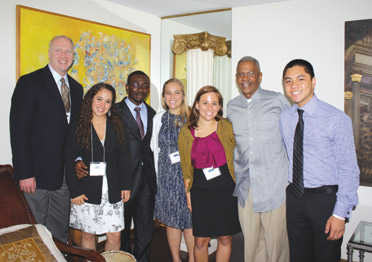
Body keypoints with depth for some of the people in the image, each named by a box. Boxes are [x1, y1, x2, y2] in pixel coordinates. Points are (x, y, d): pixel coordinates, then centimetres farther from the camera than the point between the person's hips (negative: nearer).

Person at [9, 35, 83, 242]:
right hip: (38, 171, -5)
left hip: (65, 172, 5)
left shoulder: (77, 88, 12)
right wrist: (24, 174, -16)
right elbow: (19, 129, -12)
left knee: (61, 230, 14)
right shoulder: (30, 82, -7)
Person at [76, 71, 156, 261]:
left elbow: (153, 147, 12)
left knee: (145, 228, 14)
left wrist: (154, 177, 8)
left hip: (147, 180, 4)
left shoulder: (152, 114, 9)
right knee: (122, 228, 13)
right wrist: (80, 160, -29)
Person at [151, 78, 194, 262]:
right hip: (166, 176, 3)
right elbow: (154, 149, 10)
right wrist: (156, 176, 6)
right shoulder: (158, 118, 8)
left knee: (190, 219, 2)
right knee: (171, 219, 10)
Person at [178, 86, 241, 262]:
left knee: (225, 239, 10)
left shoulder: (226, 127, -2)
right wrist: (188, 194, 5)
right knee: (200, 242, 6)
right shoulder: (186, 132, 0)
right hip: (200, 193, 0)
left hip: (226, 190, 0)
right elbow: (185, 167, 7)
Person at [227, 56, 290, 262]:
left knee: (276, 237, 1)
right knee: (250, 239, 10)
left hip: (273, 183, -3)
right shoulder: (232, 107, 10)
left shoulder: (277, 101, -2)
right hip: (245, 185, 4)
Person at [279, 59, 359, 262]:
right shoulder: (284, 118, 3)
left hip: (326, 199, -4)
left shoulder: (337, 119, -12)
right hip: (294, 197, 4)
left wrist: (340, 214, -14)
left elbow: (348, 169, -11)